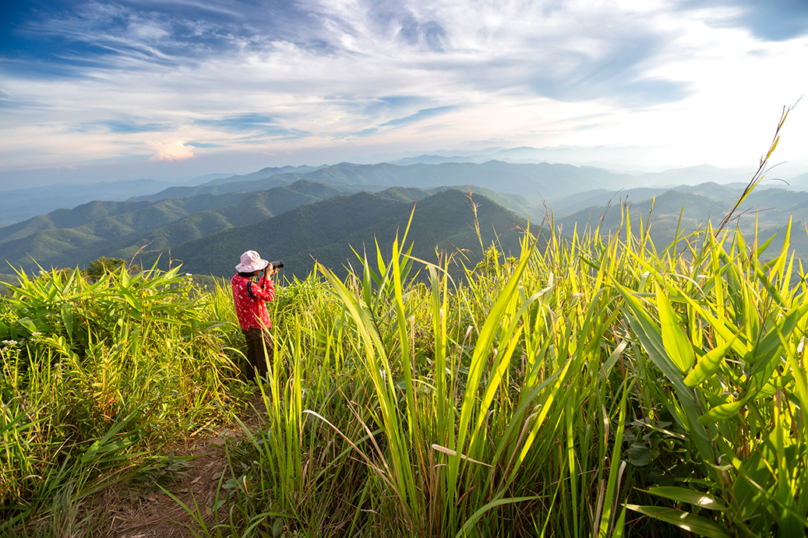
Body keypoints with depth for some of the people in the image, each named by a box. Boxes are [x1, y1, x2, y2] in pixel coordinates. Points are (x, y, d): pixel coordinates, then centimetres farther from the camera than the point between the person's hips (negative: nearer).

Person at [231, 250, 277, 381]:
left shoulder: (236, 279, -1)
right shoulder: (248, 285, -31)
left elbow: (257, 290, 13)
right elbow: (269, 296, -24)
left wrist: (266, 276, 9)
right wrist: (268, 277, -18)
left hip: (246, 325, 10)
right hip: (257, 326, -9)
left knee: (252, 354, 23)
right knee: (266, 356, 5)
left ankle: (251, 379, 37)